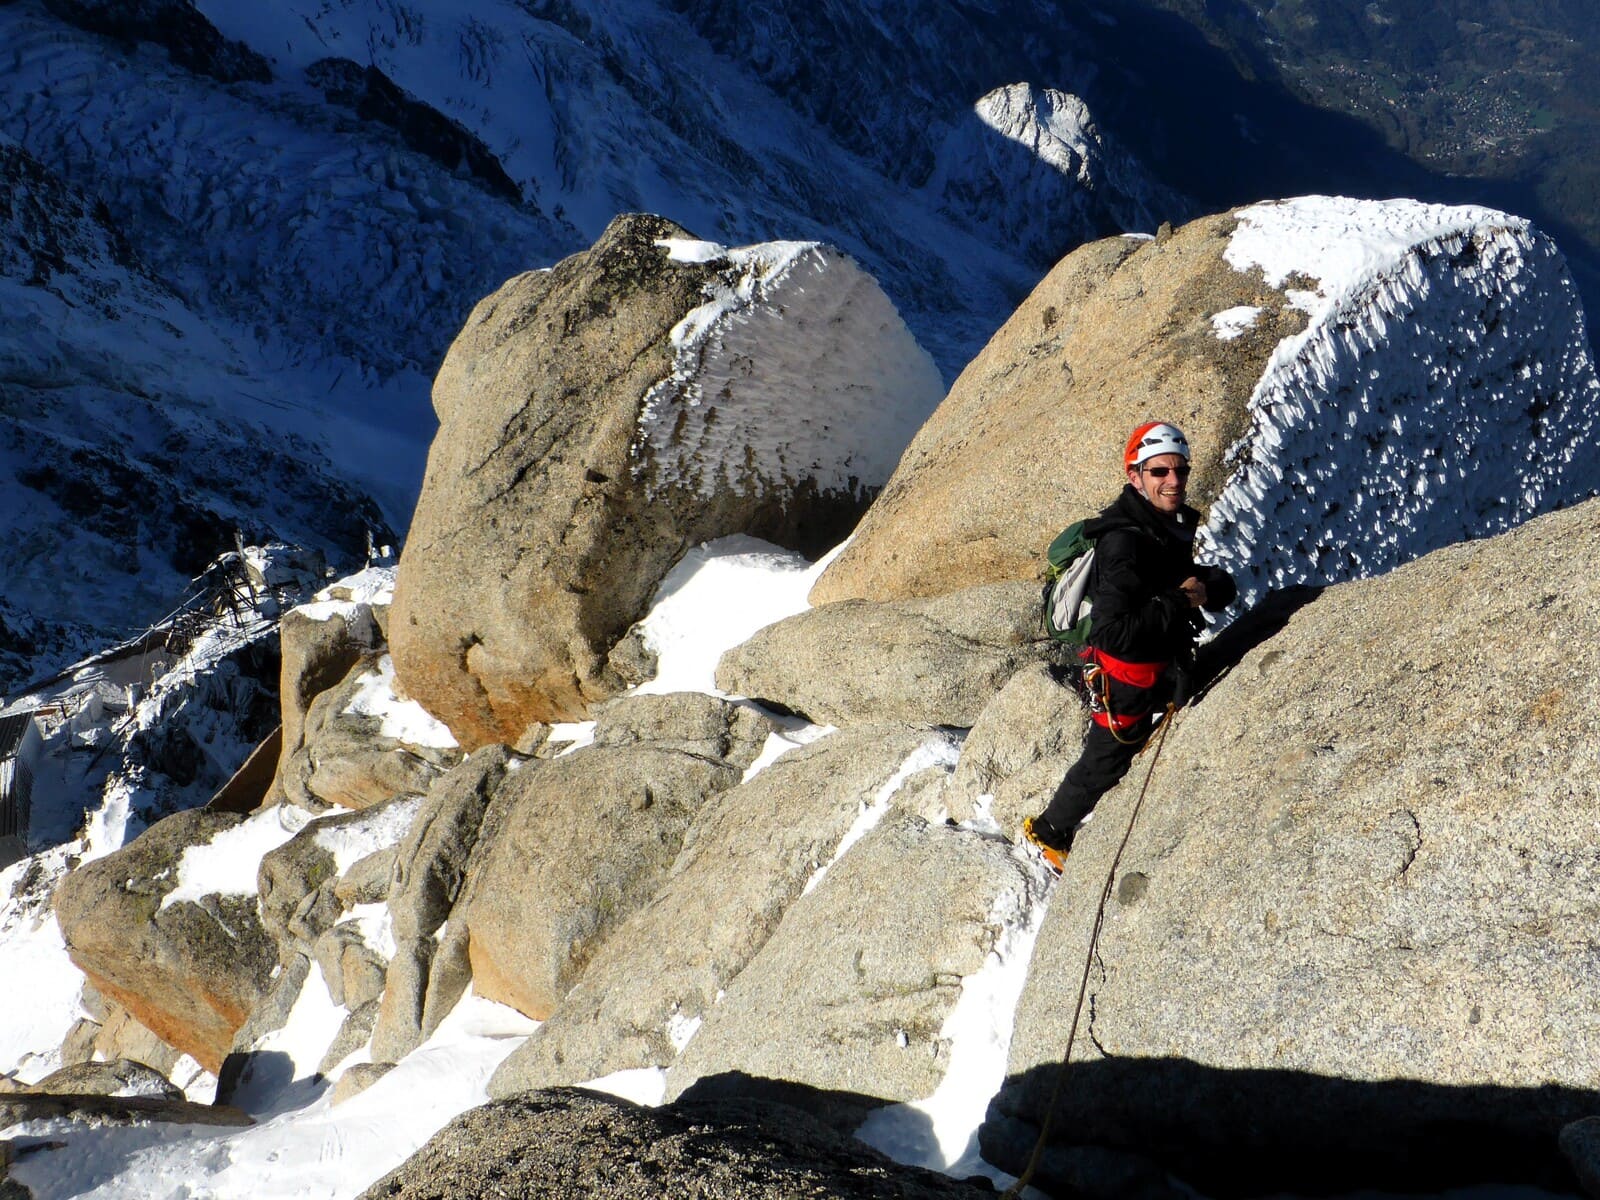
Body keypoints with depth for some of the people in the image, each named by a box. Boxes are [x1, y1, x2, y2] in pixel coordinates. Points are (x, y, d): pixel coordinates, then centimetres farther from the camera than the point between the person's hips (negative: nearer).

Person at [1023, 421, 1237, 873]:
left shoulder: (1173, 524, -2)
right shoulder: (1123, 542, -31)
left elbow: (1224, 585, 8)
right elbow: (1113, 632, -38)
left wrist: (1209, 587, -16)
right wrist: (1180, 603, -30)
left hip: (1160, 671, 8)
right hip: (1125, 681, -8)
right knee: (1104, 764, 13)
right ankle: (1048, 833, 38)